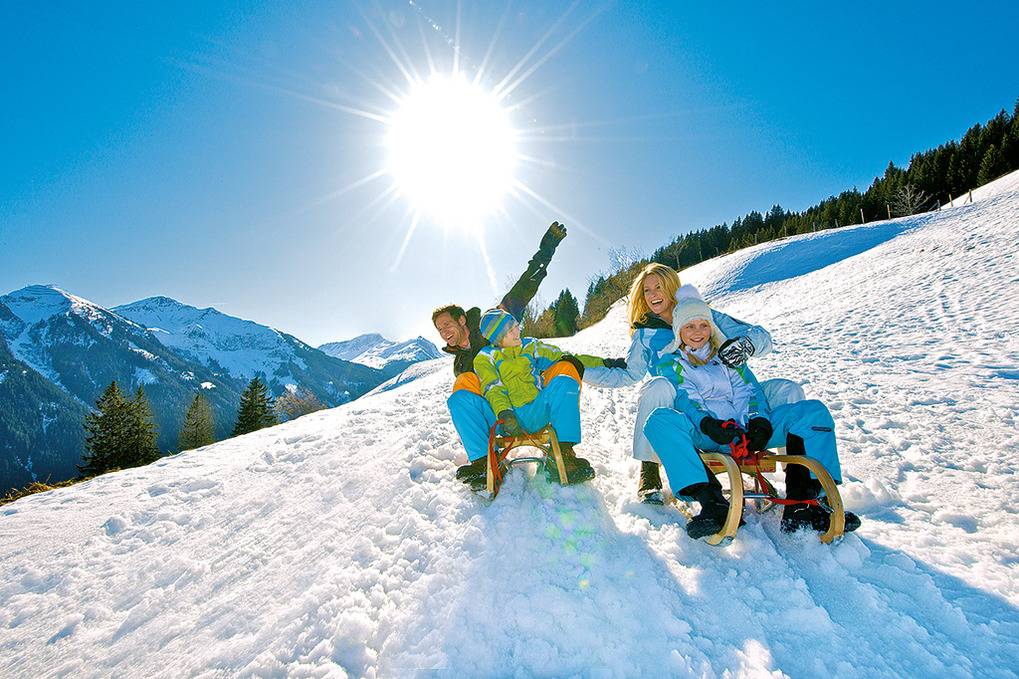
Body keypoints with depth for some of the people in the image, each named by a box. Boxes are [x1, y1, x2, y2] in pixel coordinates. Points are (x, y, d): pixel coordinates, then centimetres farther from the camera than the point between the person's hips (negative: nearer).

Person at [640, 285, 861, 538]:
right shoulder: (670, 361, 12)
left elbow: (748, 389, 10)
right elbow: (683, 398, -4)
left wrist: (758, 420, -11)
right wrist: (708, 424, -25)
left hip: (745, 429, 4)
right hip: (705, 436, -3)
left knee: (814, 411, -13)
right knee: (659, 418, -34)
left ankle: (800, 504, -24)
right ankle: (712, 503, -43)